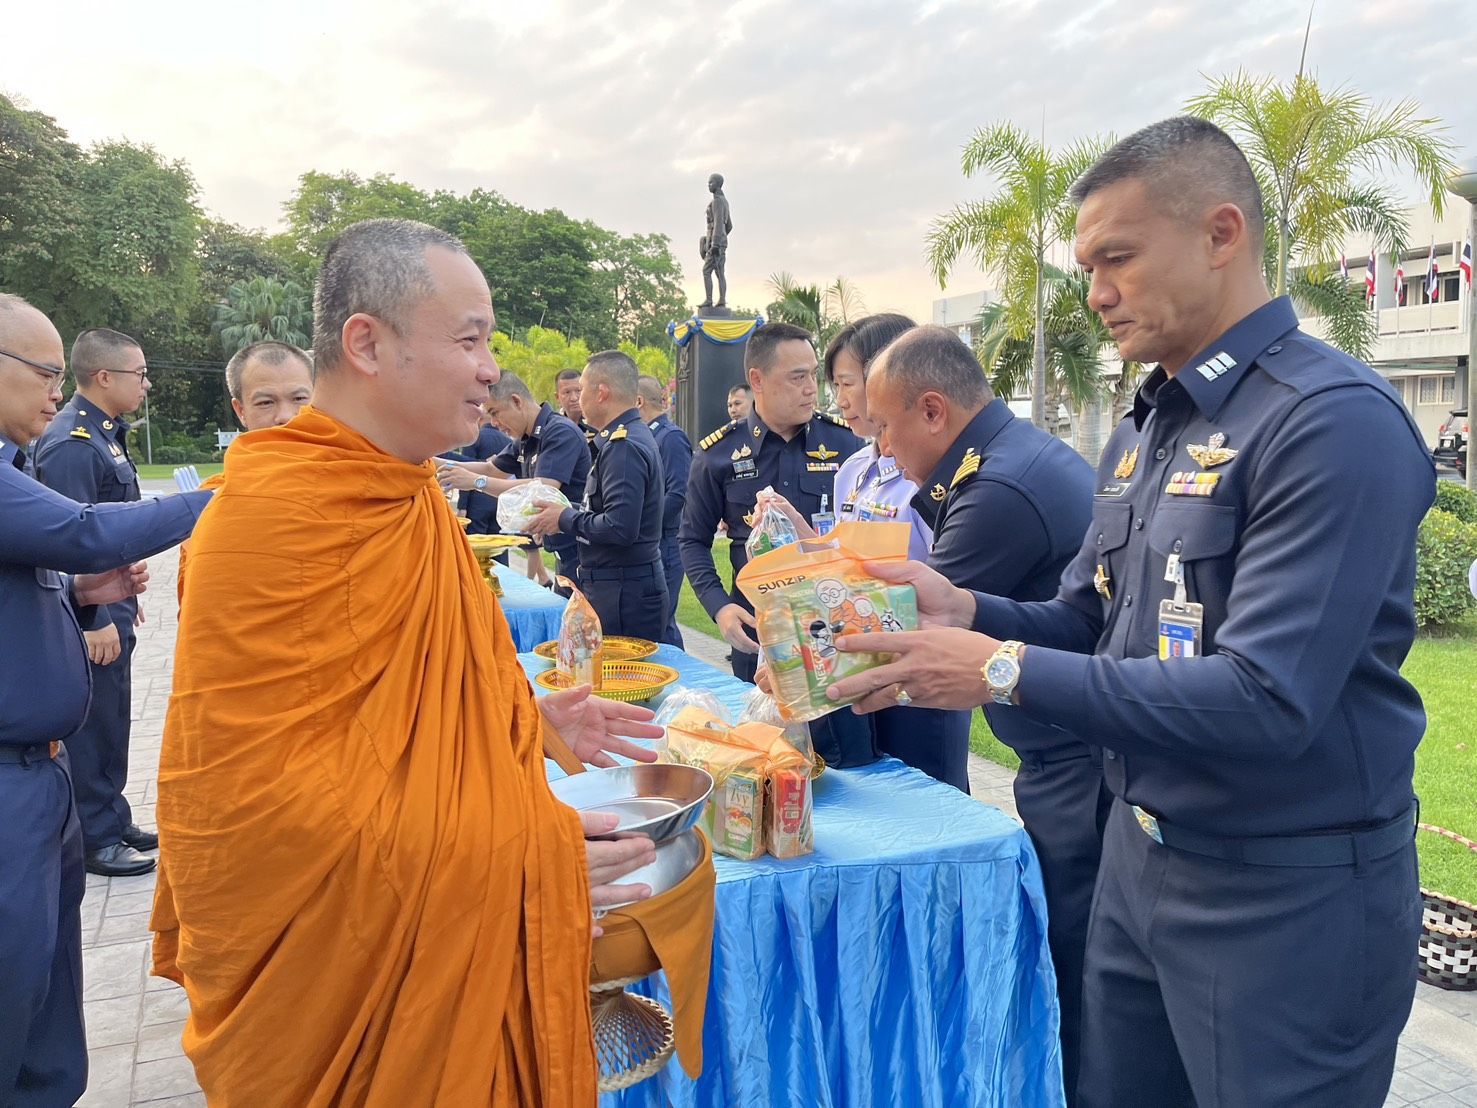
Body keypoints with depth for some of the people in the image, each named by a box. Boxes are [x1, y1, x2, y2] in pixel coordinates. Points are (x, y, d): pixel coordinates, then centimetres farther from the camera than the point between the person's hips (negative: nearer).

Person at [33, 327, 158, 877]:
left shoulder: (106, 434, 12)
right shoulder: (71, 444, -19)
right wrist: (96, 619, -22)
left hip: (111, 607, 10)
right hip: (93, 614, -10)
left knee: (111, 722, 18)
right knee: (92, 725, 2)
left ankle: (113, 821, 30)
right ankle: (96, 839, 14)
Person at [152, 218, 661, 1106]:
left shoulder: (398, 495, 6)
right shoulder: (276, 511, -24)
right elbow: (251, 794, -27)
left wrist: (534, 714, 2)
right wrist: (519, 855, -25)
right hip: (347, 981, -8)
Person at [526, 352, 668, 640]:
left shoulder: (623, 446, -18)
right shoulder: (636, 436, 14)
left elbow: (620, 527, -26)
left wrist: (565, 519, -11)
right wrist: (565, 513, 9)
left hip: (624, 593, -10)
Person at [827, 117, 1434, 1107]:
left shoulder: (1336, 421, -20)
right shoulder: (1148, 427, 9)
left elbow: (1267, 701, -27)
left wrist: (1004, 672, -26)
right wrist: (967, 610, -9)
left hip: (1285, 899, -8)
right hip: (1139, 856, 8)